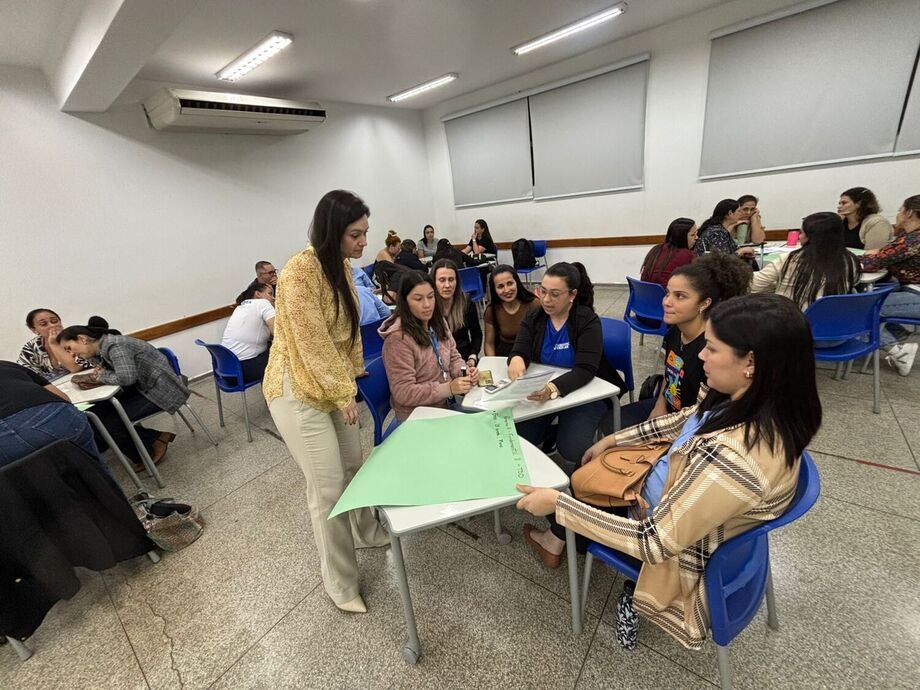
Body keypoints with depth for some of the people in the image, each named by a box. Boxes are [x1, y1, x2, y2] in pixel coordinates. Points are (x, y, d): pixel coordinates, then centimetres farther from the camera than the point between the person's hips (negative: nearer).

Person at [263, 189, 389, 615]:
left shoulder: (341, 266, 4)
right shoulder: (301, 270, -23)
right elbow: (312, 343, -23)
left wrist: (350, 380, 9)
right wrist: (343, 394, -15)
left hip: (335, 384, 8)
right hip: (298, 391, -8)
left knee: (353, 465, 20)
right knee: (329, 488, 0)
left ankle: (366, 532, 47)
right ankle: (340, 584, 23)